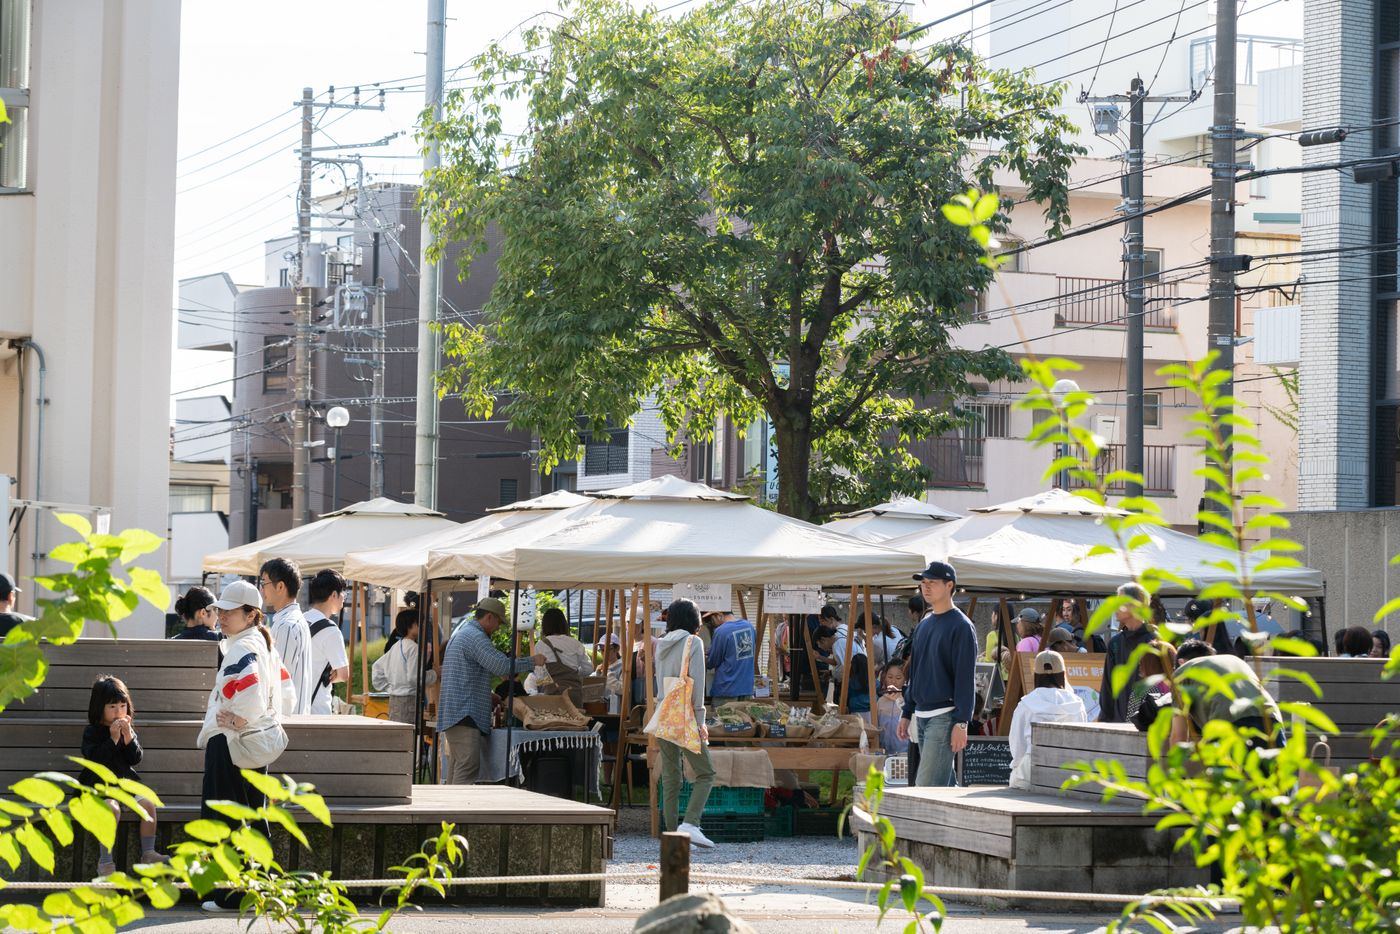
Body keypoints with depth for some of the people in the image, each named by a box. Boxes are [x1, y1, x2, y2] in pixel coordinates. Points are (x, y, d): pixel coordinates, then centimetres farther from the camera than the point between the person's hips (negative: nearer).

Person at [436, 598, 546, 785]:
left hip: (452, 714, 11)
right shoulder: (475, 637, -12)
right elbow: (502, 666, -19)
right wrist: (533, 661, -8)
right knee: (467, 769, -15)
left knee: (456, 768, 11)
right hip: (465, 714, -11)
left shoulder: (460, 634, 22)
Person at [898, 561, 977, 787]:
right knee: (945, 785, 11)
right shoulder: (924, 624, 16)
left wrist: (961, 723, -19)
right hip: (922, 716, 9)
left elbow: (966, 679, -14)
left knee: (927, 786, -14)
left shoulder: (961, 626, -9)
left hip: (944, 717, -9)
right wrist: (907, 713, 19)